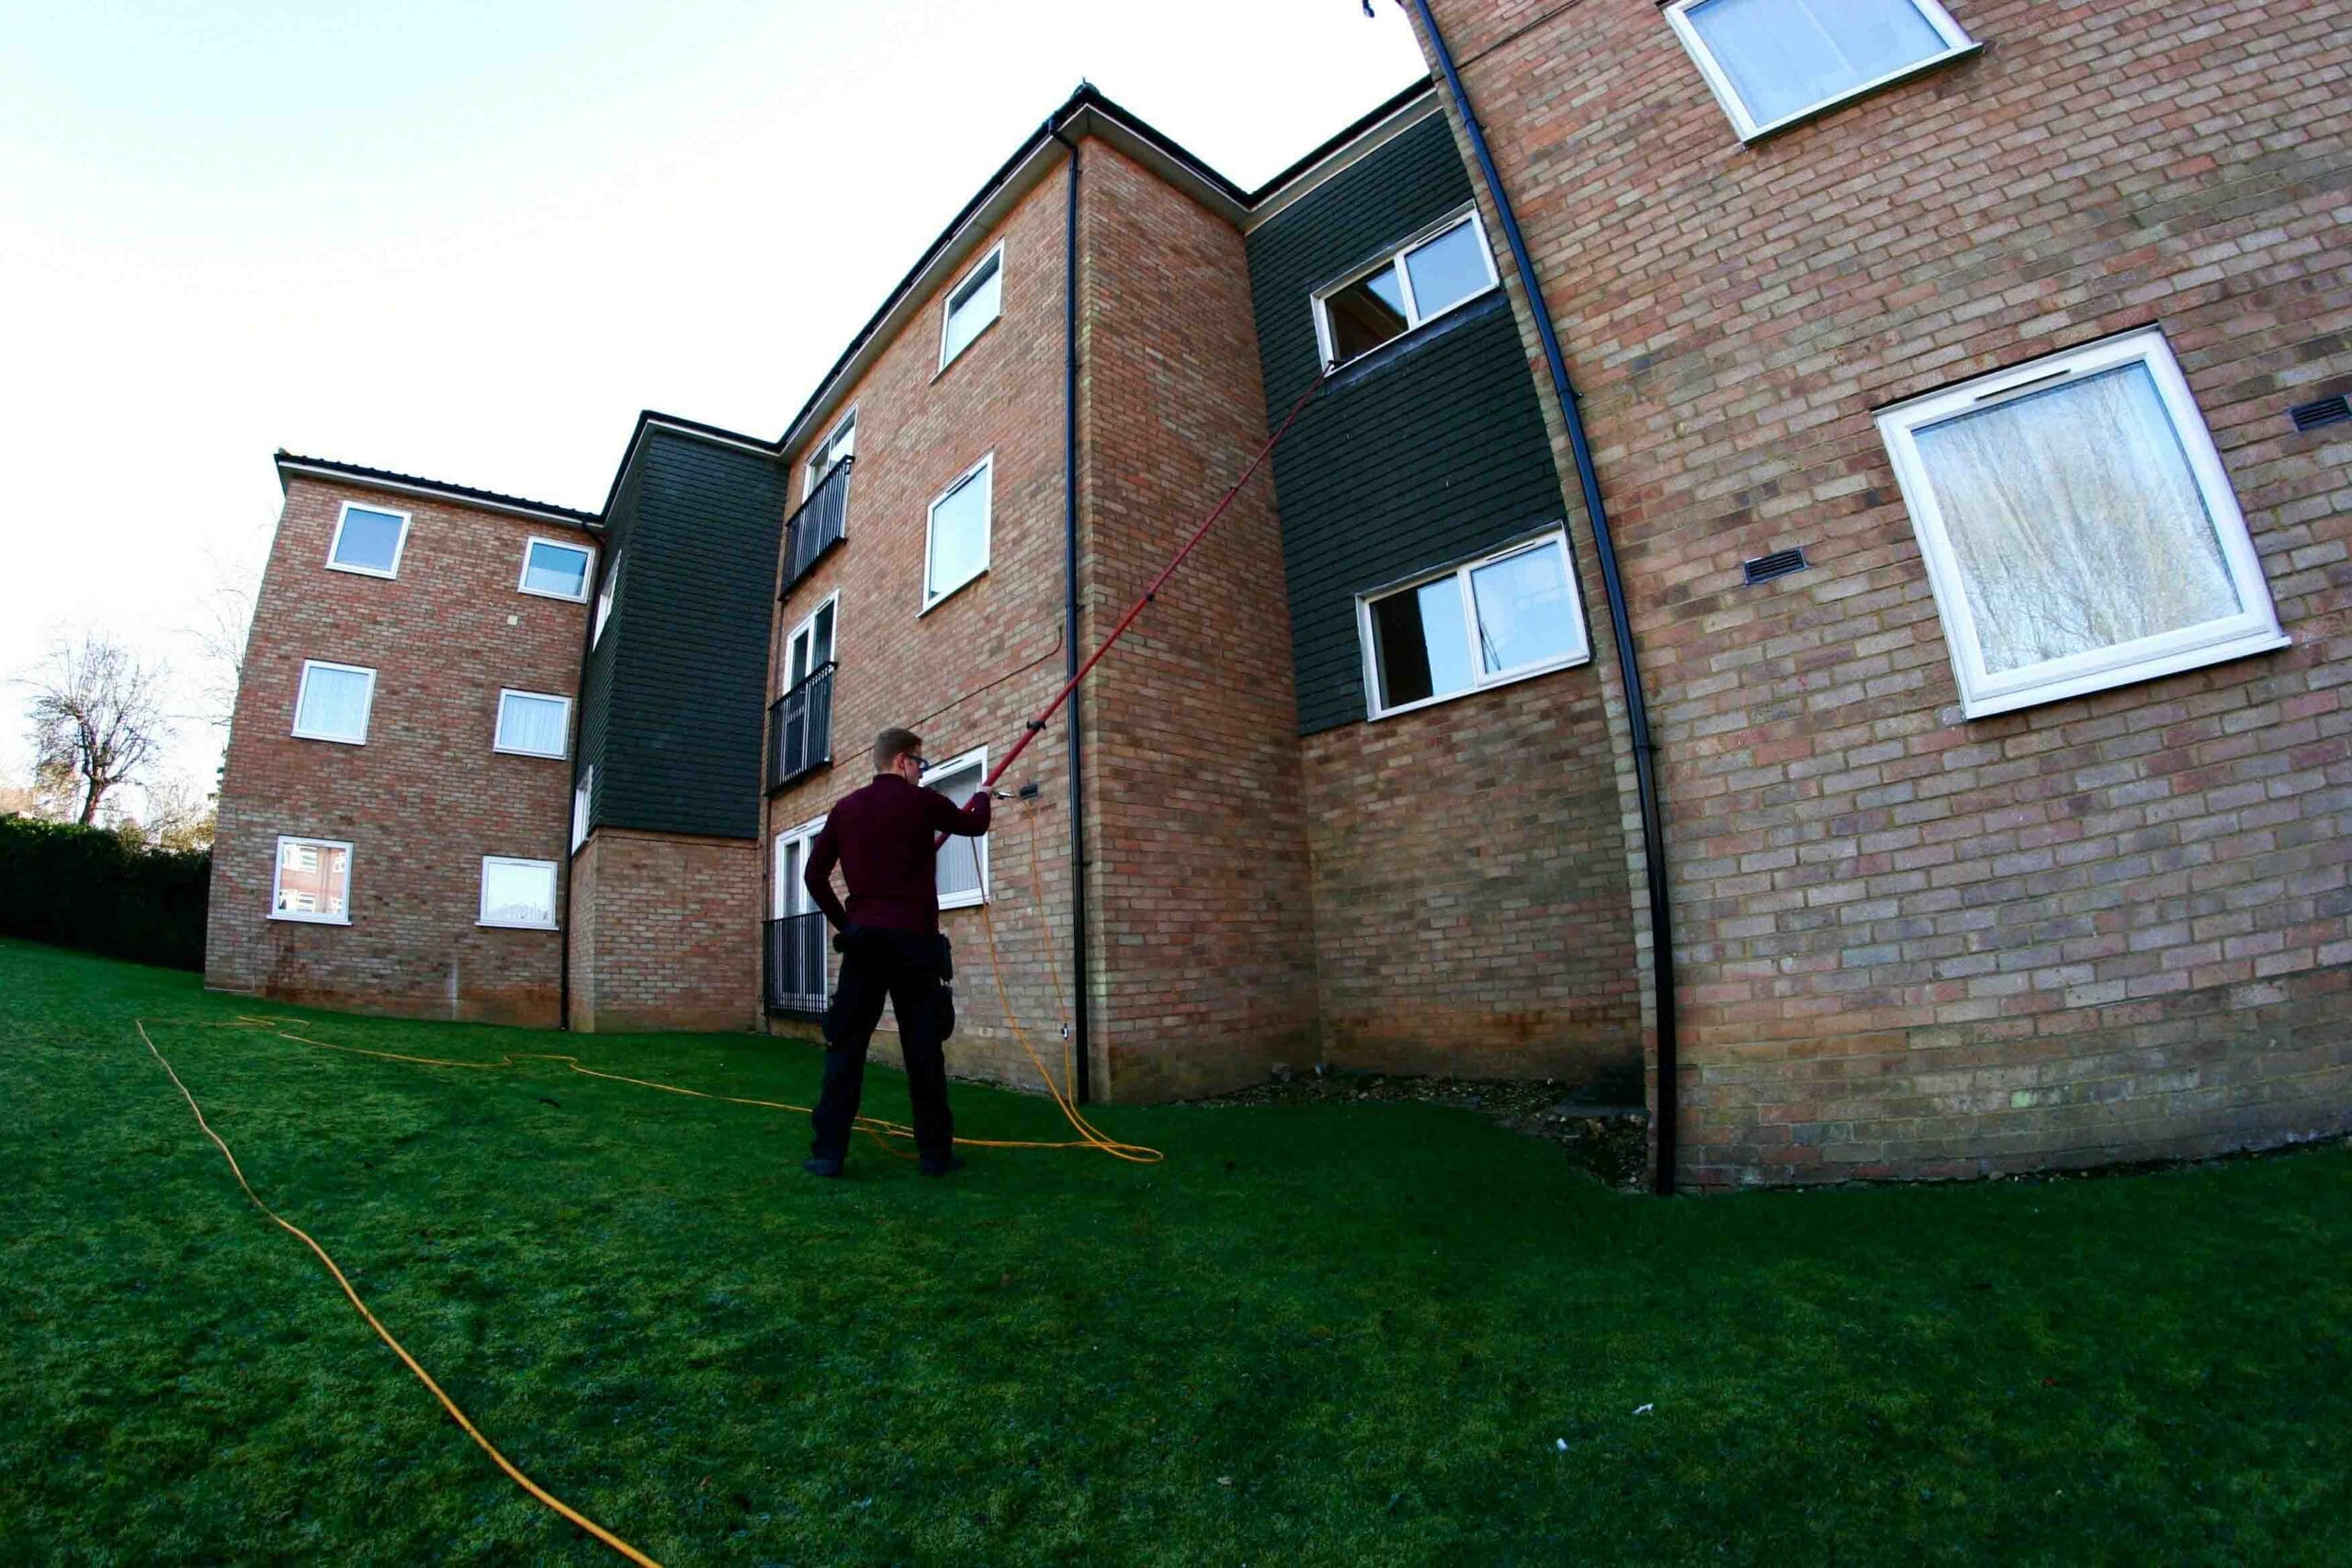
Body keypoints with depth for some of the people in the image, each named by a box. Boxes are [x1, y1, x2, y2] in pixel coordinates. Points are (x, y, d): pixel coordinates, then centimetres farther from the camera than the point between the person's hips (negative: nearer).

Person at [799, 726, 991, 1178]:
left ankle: (828, 1151, 5)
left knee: (845, 1043, 6)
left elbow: (815, 875, 9)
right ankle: (935, 1152, 10)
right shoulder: (922, 801, -2)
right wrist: (982, 797, 38)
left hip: (862, 937, 3)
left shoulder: (846, 807, 9)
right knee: (923, 1047, 3)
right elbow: (974, 825, 17)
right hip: (913, 938, -3)